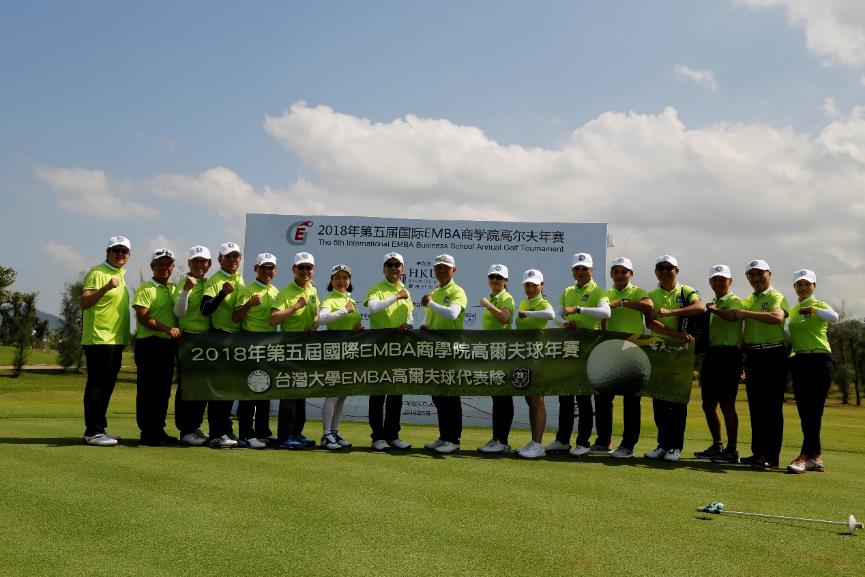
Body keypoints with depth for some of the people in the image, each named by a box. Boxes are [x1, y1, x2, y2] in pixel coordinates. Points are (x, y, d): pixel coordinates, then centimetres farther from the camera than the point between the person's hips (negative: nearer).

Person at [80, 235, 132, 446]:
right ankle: (93, 432, -1)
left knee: (107, 386, 13)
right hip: (99, 339, -9)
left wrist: (125, 335, 20)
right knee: (97, 385, -6)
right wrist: (106, 288, -35)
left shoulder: (121, 274, 17)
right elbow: (84, 303, -21)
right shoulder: (97, 273, -10)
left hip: (116, 340, 9)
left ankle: (100, 428, 20)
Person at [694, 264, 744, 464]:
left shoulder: (734, 301, -3)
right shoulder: (711, 303, 21)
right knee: (708, 404, 11)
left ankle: (732, 450, -1)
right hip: (711, 354, 8)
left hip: (728, 354, -8)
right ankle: (717, 446, 24)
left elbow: (732, 316, -28)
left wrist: (714, 309, -21)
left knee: (726, 403, -7)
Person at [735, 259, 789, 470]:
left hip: (773, 355, -7)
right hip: (753, 356, 7)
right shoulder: (747, 300, 16)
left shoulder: (776, 297, -4)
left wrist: (746, 313, -21)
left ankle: (772, 456, -2)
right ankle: (758, 451, 19)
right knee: (755, 406, 11)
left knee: (772, 406, -4)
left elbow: (777, 317, -25)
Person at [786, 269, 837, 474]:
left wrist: (813, 309, -33)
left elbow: (834, 317, -23)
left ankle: (806, 456, -12)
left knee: (814, 411, -9)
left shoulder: (820, 305, 0)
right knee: (804, 411, 5)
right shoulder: (792, 311, 16)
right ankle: (815, 457, 12)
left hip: (819, 360, -6)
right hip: (799, 362, 6)